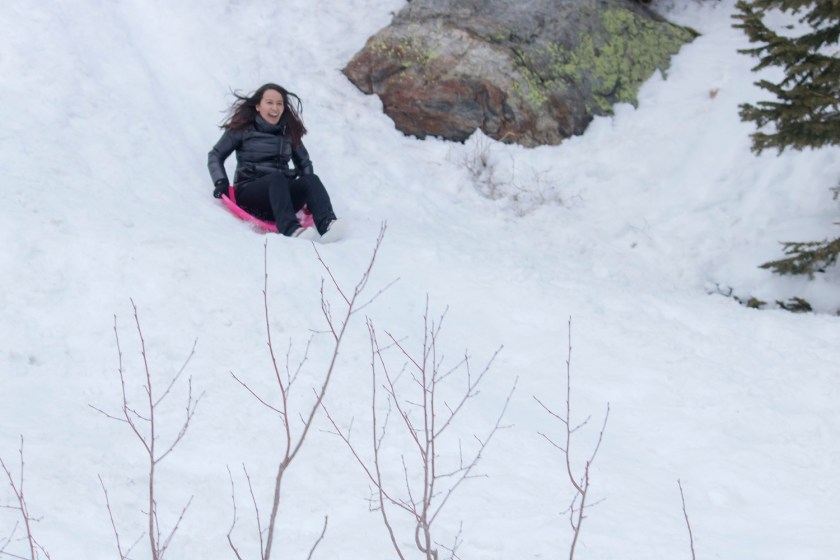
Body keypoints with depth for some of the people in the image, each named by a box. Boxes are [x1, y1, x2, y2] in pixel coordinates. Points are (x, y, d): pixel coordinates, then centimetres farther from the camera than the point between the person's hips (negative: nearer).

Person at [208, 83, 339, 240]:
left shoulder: (289, 131, 17)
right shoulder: (243, 129, 7)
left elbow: (304, 161, 27)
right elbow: (215, 156, 10)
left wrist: (309, 190, 9)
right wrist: (220, 182, -7)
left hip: (281, 193, 4)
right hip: (248, 193, -3)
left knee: (312, 179, -26)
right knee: (276, 177, -36)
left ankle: (326, 225, -54)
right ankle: (290, 228, -59)